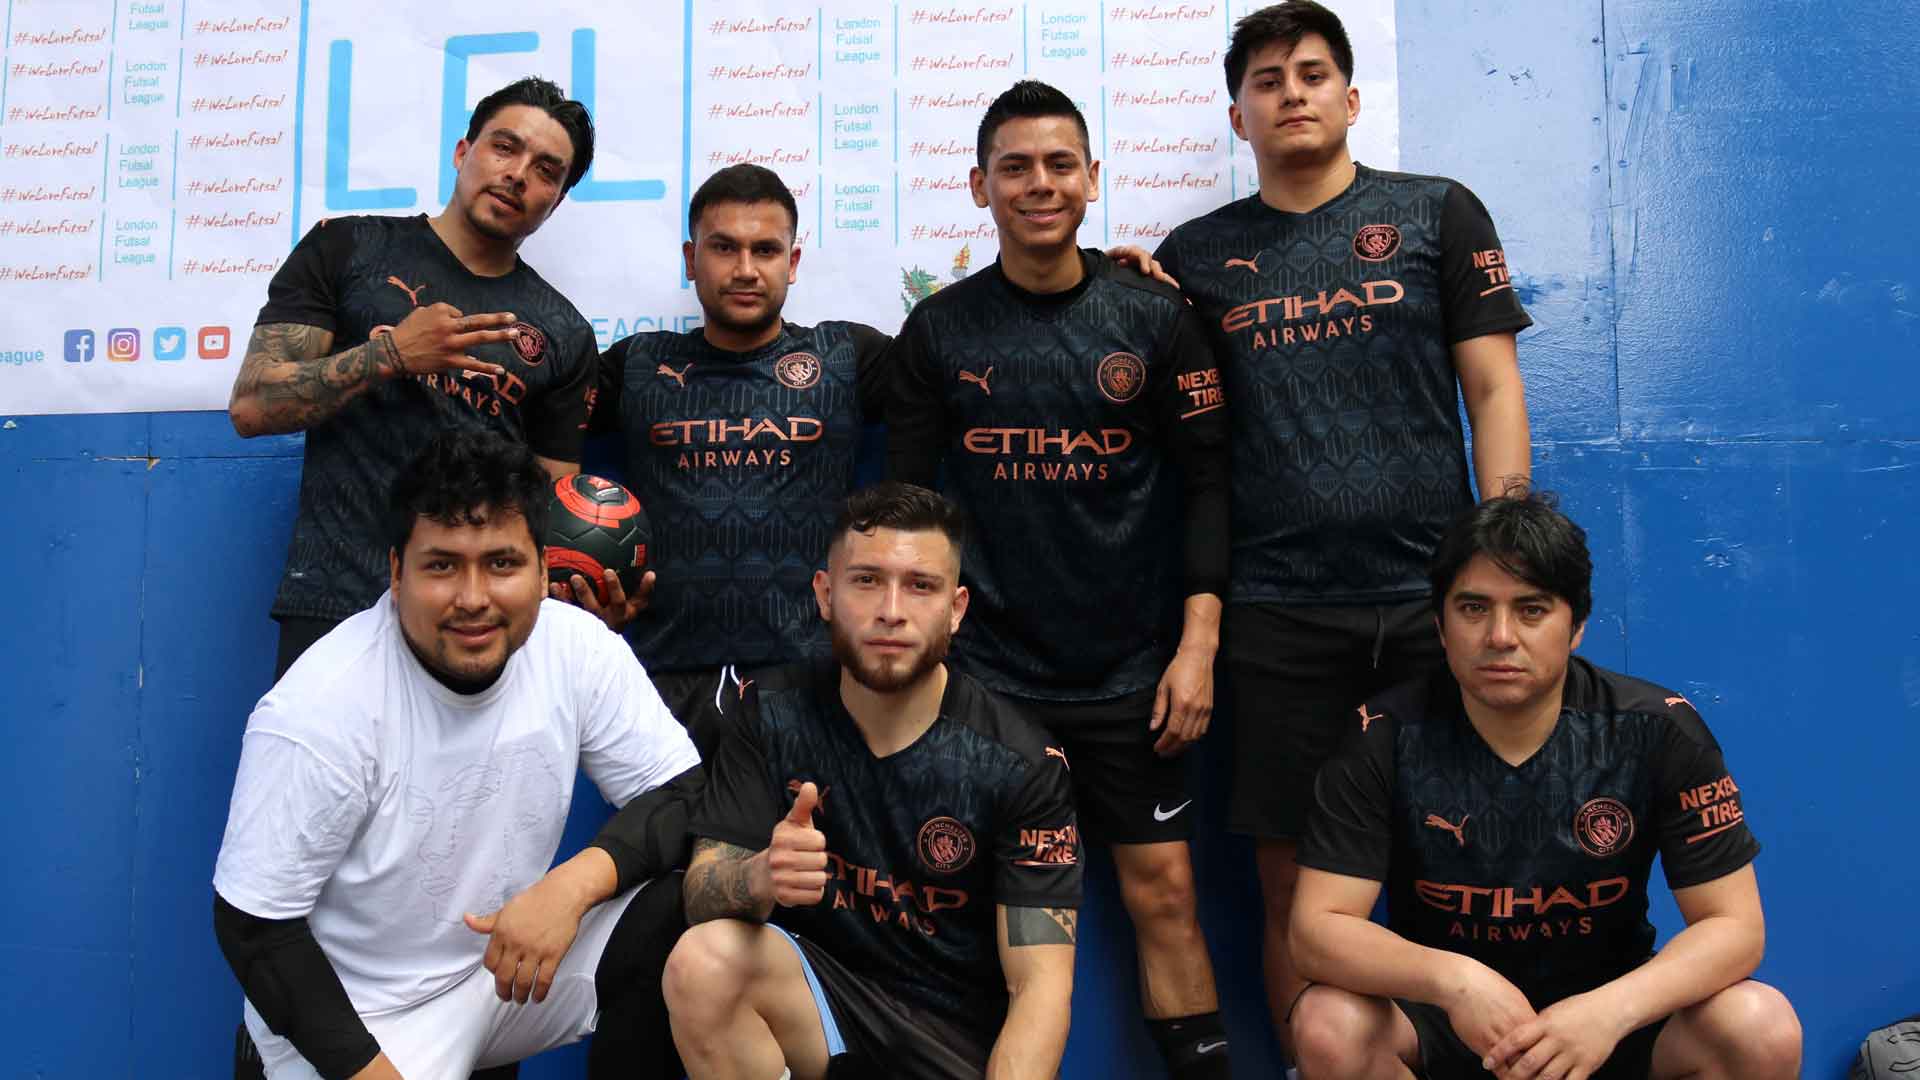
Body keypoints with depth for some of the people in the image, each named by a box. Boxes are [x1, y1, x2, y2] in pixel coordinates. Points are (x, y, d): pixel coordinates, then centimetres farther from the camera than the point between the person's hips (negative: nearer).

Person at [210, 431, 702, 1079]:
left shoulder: (579, 648, -14)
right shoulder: (315, 710, -23)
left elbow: (685, 795, -10)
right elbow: (252, 925, -15)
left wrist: (576, 881, -27)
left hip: (510, 960, 2)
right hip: (355, 1016, -2)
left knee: (691, 909, -20)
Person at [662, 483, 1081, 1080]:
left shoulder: (1021, 763, -14)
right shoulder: (769, 710, -8)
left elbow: (1040, 982, -15)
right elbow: (702, 900, -12)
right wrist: (759, 877, -36)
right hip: (818, 991, 1)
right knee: (702, 962, -28)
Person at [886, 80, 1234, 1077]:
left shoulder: (1156, 320, 1)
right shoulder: (936, 332, 3)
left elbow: (1208, 482, 1)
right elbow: (906, 502, 6)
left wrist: (1198, 646, -7)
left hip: (1129, 673, 0)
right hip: (982, 671, 1)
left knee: (1162, 894, 3)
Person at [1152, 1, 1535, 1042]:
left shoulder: (1437, 212, 8)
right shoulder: (1196, 255, 11)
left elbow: (1492, 387, 3)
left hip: (1428, 595, 0)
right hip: (1275, 610, 1)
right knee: (1292, 883, 7)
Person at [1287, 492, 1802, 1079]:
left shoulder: (1658, 731, -12)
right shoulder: (1385, 737, -15)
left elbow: (1735, 925, -13)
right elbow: (1317, 928, -19)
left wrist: (1610, 1009, -32)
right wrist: (1452, 978, -38)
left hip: (1606, 1008, 1)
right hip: (1440, 1016, -1)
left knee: (1764, 1030, -26)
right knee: (1329, 1026, -30)